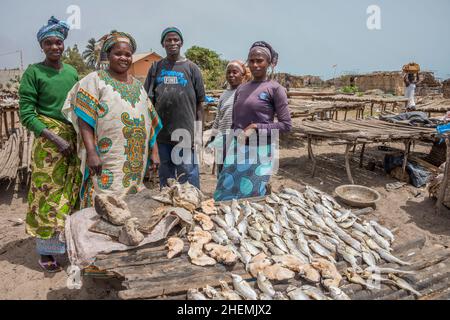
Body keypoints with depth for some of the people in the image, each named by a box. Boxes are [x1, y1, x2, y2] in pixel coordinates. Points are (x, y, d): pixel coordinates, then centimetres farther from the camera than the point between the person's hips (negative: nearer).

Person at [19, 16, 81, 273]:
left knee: (73, 192, 10)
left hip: (74, 141, 5)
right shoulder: (33, 72, -3)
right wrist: (54, 138, -17)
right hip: (48, 143, -5)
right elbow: (26, 113, -8)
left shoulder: (72, 72, 11)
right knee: (48, 194, 0)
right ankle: (46, 251, 14)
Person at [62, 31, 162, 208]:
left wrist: (154, 151, 10)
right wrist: (91, 153, -18)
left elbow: (150, 123, 17)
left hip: (136, 164, 5)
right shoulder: (95, 80, 2)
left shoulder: (138, 85, 18)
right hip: (107, 163, -5)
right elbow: (85, 120, -8)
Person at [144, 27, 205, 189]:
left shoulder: (191, 68, 4)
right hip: (161, 132, 3)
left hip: (185, 132, -3)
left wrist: (198, 132, -4)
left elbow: (199, 103, 2)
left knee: (188, 174, -1)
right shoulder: (156, 68, 11)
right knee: (165, 176, 14)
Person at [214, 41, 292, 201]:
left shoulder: (275, 88, -5)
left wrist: (257, 128, -16)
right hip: (237, 150, 5)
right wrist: (229, 149, 16)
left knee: (253, 197, 4)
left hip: (260, 152, -5)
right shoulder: (241, 89, 11)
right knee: (224, 195, 7)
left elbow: (286, 125, -8)